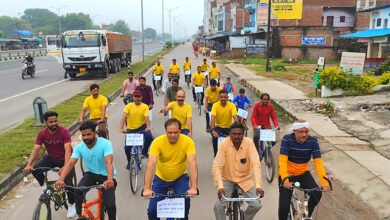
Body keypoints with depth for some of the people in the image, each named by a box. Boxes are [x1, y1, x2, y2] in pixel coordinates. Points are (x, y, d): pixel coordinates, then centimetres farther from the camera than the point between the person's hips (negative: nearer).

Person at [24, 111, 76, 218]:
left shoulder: (64, 132, -24)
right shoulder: (42, 134, -12)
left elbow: (68, 150, -31)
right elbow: (35, 150, -17)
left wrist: (65, 167, -44)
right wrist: (29, 165, -32)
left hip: (64, 159, -4)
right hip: (51, 158, 4)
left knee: (68, 182, -16)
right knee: (35, 170, -22)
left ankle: (71, 205, 11)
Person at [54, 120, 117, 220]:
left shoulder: (105, 144, -24)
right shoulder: (79, 147, -11)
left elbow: (109, 162, -37)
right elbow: (70, 163, -21)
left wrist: (110, 179, -54)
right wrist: (61, 179, -39)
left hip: (106, 175, -4)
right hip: (92, 173, 4)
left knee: (110, 204, -19)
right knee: (78, 192, -25)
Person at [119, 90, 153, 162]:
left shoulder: (145, 107, -5)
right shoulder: (129, 106, -4)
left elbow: (146, 118, -17)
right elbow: (124, 117, -14)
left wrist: (148, 127, -36)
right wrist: (121, 128, -29)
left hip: (142, 127, -1)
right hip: (131, 129, 1)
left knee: (149, 137, -29)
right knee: (127, 148, -2)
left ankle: (144, 151, 1)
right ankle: (129, 162, 28)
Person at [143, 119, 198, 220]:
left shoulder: (188, 141, -21)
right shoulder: (158, 142, -22)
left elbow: (192, 163, -30)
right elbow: (151, 165, -30)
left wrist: (193, 187, -41)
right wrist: (147, 188, -39)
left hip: (180, 177, 0)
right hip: (161, 178, 1)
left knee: (185, 201, -24)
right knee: (152, 211, -4)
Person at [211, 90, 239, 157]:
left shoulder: (231, 105, -13)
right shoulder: (215, 105, -13)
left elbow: (235, 117, -23)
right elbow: (213, 118, -24)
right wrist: (213, 130, -39)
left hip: (229, 127, 1)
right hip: (218, 126, -1)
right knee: (215, 137, -29)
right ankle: (216, 155, -3)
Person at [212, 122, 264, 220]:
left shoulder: (249, 143, -18)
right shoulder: (224, 144, -20)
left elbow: (256, 164, -24)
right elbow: (217, 166, -24)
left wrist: (258, 185, -36)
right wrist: (220, 186, -36)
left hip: (245, 179, 1)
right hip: (227, 179, -1)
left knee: (256, 205, -9)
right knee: (218, 206, -16)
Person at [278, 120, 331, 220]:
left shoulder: (313, 141, -14)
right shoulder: (287, 139, -21)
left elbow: (318, 163, -21)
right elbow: (282, 161, -28)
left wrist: (324, 183, -33)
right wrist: (285, 181, -41)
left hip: (303, 174, 2)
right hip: (287, 175, -2)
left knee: (317, 194, -20)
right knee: (284, 206, -11)